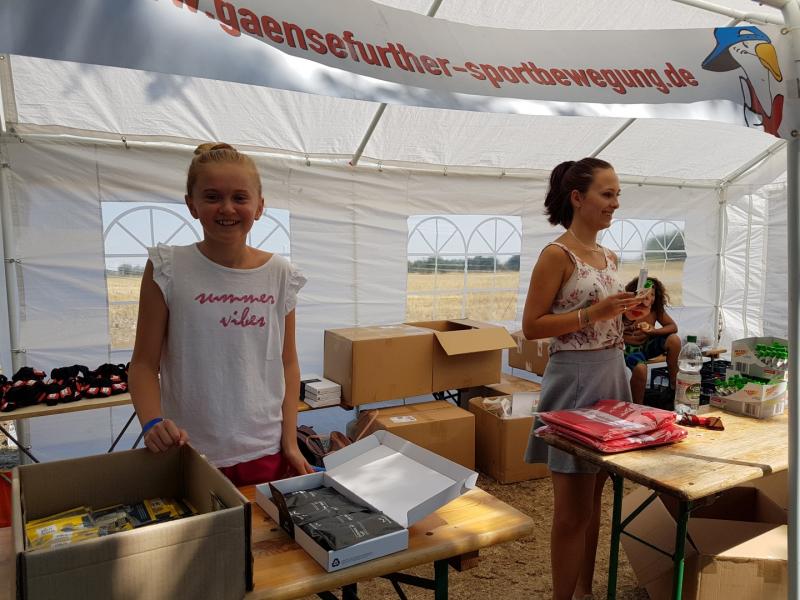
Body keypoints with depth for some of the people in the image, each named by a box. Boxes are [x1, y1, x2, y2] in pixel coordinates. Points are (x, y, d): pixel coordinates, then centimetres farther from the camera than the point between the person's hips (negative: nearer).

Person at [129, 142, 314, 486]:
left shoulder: (279, 275, -2)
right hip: (190, 455, -2)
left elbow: (288, 362, 4)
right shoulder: (168, 270, -8)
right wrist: (152, 423, -20)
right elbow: (144, 363, -3)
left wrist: (290, 441, 0)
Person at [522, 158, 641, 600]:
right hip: (575, 381, -8)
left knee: (593, 500, 19)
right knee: (572, 510, 2)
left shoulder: (609, 257, 11)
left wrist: (626, 317, 1)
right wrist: (592, 314, -21)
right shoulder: (556, 255, -13)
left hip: (612, 376, 8)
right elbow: (531, 327, -15)